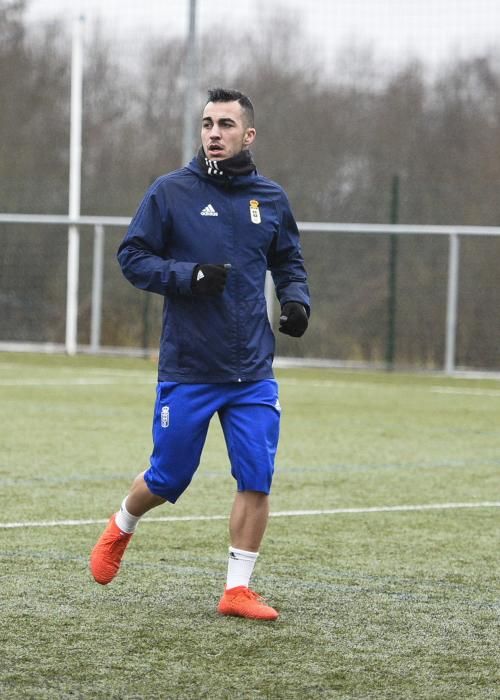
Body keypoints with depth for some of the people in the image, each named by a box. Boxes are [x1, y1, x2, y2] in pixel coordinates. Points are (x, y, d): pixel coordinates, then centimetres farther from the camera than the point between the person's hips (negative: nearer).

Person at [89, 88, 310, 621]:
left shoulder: (271, 199, 6)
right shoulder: (171, 192, -4)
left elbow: (289, 262, 19)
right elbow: (132, 256, -3)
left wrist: (296, 299, -2)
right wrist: (190, 275, -19)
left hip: (253, 373, 3)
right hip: (186, 370, -3)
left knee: (257, 480, -5)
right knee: (167, 478, 7)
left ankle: (238, 589, 6)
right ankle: (120, 529, 38)